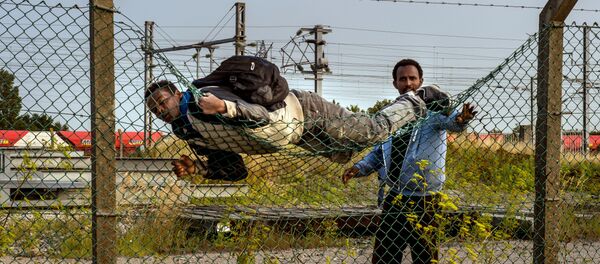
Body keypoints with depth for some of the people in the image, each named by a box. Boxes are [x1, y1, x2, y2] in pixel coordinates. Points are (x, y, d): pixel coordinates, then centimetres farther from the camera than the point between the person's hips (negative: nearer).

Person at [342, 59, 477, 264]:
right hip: (394, 200, 5)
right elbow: (379, 151, 18)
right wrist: (360, 168, 3)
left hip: (423, 202, -5)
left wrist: (460, 119, -54)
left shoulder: (432, 110, -9)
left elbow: (449, 119, -32)